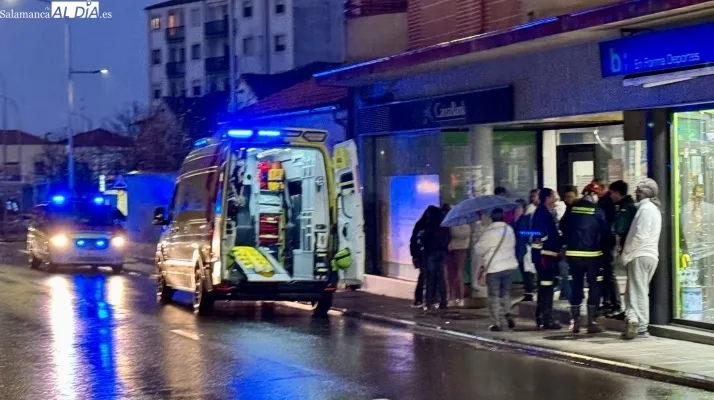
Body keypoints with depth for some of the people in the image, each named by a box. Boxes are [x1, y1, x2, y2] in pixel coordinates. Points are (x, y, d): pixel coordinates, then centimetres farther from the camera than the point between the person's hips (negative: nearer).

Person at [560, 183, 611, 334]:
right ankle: (592, 322, 1)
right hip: (593, 254, -3)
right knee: (594, 287, 4)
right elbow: (605, 232, -4)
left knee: (576, 287, 10)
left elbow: (563, 228, 8)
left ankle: (575, 322, 10)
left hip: (573, 254, 3)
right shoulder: (598, 211, -7)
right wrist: (604, 247, 12)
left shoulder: (572, 209, 2)